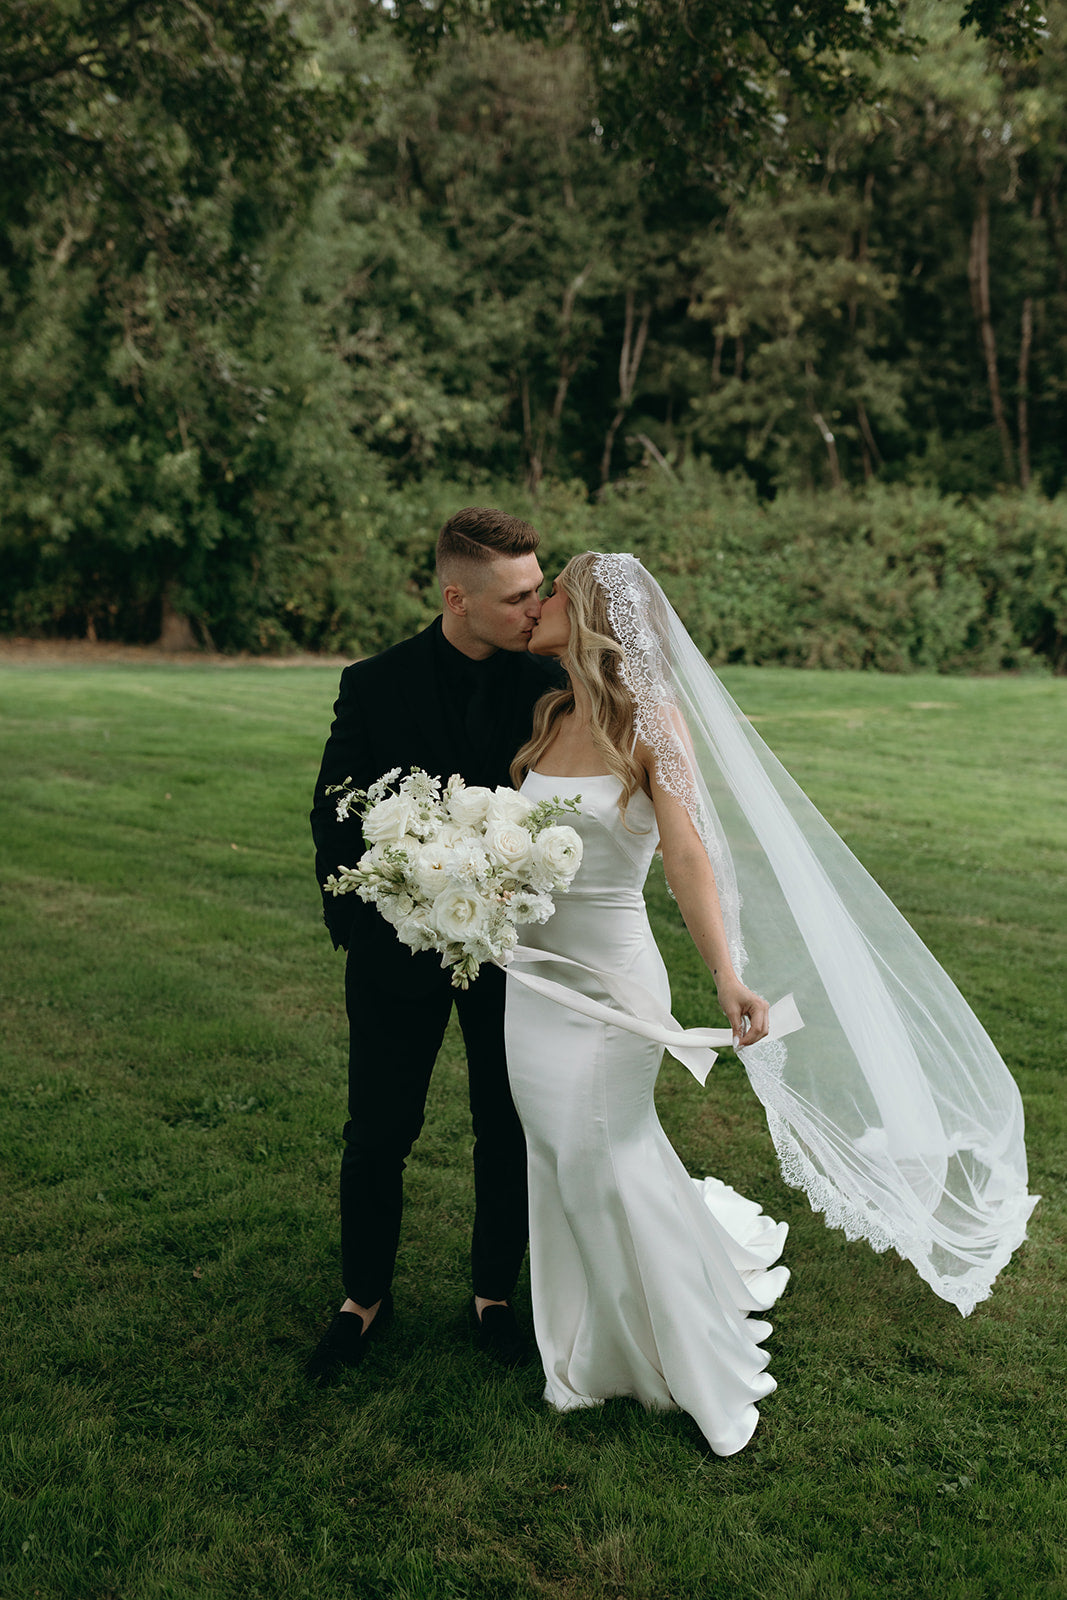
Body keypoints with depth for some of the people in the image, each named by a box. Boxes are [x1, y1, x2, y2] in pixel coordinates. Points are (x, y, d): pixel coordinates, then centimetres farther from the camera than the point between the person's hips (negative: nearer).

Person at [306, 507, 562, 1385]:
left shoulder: (543, 683, -6)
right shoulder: (377, 686, -11)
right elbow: (333, 817, -4)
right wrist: (360, 931, -11)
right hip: (402, 950, -1)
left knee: (508, 1132, 13)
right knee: (379, 1134, 11)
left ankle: (495, 1291, 34)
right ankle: (366, 1296, 32)